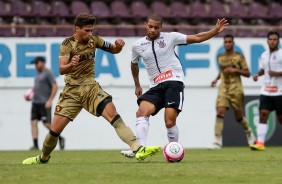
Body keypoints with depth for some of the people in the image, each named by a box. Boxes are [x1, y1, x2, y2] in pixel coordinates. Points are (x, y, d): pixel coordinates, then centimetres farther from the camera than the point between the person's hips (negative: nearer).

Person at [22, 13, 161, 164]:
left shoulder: (93, 40, 1)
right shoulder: (68, 44, -11)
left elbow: (113, 50, 14)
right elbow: (61, 70, -23)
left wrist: (118, 45, -11)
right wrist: (71, 65, -46)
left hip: (91, 88, 2)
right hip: (71, 91, -2)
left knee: (112, 113, -22)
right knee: (55, 129, -4)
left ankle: (138, 149, -32)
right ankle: (43, 157, 24)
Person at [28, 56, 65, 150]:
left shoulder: (48, 73, -9)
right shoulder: (38, 74, 18)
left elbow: (55, 87, -15)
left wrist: (50, 100, -20)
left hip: (44, 103, -9)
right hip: (35, 102, 9)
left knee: (47, 124, -9)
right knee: (33, 122, -2)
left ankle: (60, 138, 10)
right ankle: (35, 145, -3)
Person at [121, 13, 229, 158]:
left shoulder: (170, 37, 2)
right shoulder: (138, 46, 11)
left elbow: (196, 38, 3)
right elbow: (134, 64, 31)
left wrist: (216, 30, -5)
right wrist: (137, 85, 34)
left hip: (174, 82, -3)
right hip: (156, 86, 4)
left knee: (170, 122, -18)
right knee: (141, 112, -21)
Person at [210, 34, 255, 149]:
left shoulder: (239, 57, -1)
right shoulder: (220, 57, 10)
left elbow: (247, 74, -1)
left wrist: (235, 70, -15)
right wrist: (217, 79, 9)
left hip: (236, 88, -2)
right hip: (223, 88, 2)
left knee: (238, 116, 7)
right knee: (220, 112, -16)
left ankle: (248, 131, 39)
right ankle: (217, 141, -19)